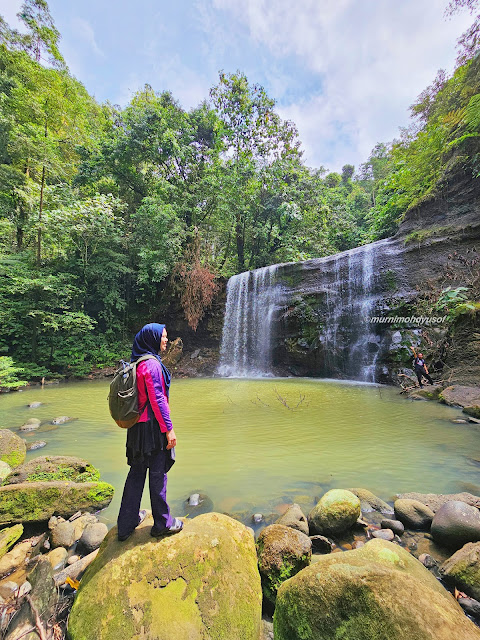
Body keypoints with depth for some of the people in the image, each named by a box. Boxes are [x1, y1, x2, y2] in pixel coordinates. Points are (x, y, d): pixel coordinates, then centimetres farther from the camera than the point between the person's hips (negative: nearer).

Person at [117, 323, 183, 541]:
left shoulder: (137, 363, 9)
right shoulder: (151, 364, -21)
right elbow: (157, 399, -23)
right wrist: (169, 428, -18)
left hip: (137, 425, 9)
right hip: (152, 425, -9)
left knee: (137, 472, 19)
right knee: (157, 473, 7)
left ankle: (126, 524, 34)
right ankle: (162, 523, 26)